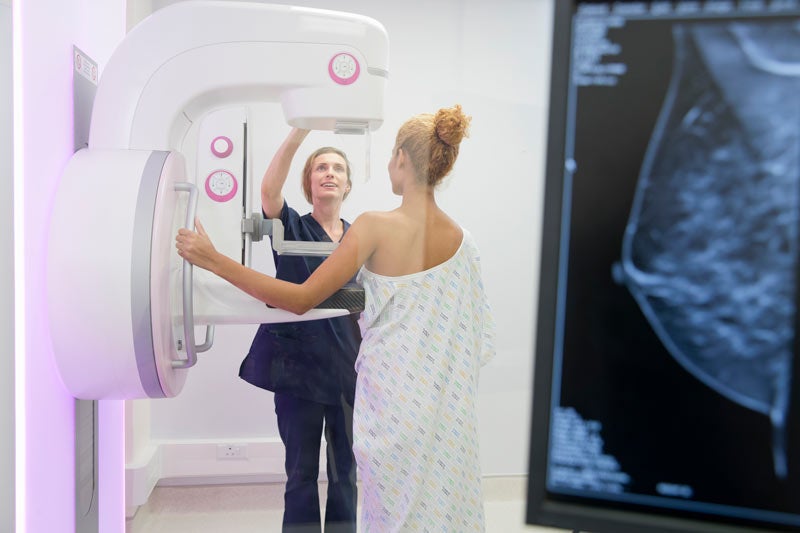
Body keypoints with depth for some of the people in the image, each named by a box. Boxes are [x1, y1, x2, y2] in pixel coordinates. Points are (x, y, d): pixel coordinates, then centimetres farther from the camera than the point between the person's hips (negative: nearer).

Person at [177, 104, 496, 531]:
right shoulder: (462, 240, -3)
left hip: (390, 395, -4)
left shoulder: (375, 226, -17)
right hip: (446, 405, 4)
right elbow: (476, 340, 3)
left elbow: (301, 299, -19)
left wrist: (214, 261, -15)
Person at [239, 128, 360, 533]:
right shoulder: (292, 228, -1)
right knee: (301, 472, 8)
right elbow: (268, 191, -23)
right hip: (299, 364, -3)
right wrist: (300, 129, -31)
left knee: (346, 470, 14)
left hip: (348, 366, 3)